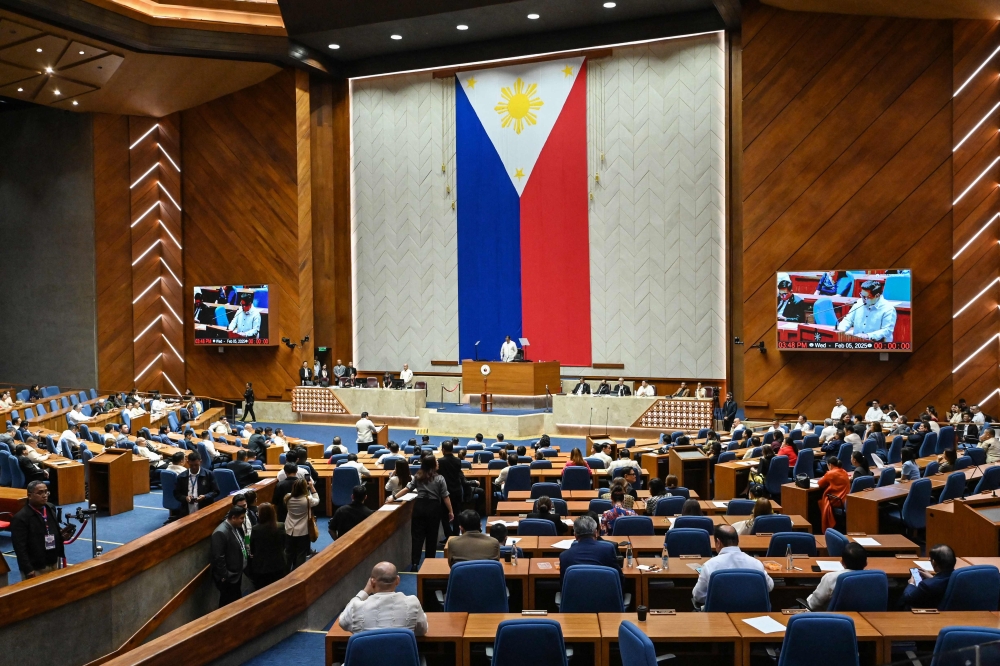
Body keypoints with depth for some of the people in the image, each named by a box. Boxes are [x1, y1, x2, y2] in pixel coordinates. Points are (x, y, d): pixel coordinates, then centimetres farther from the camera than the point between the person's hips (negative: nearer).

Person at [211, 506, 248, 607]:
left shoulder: (236, 527, 3)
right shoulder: (221, 532, -26)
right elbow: (218, 557, -25)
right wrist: (224, 576, -21)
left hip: (237, 573, 9)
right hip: (228, 577, -9)